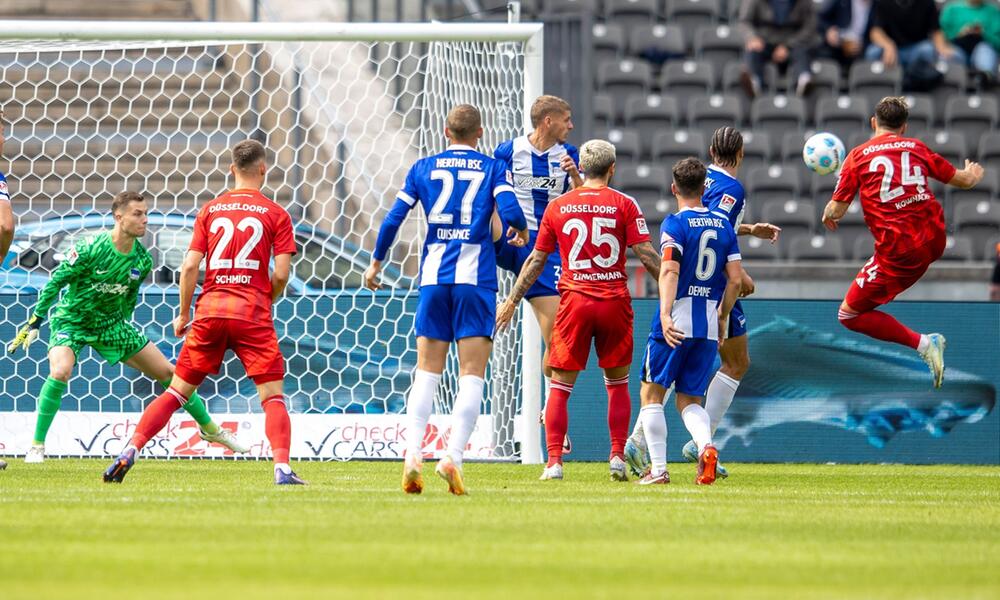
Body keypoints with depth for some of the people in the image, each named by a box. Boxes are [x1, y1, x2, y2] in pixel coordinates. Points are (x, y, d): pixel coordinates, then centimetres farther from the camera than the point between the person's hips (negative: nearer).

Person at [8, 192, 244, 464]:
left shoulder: (143, 260, -8)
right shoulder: (91, 249, -24)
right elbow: (55, 283, -15)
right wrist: (34, 323, -13)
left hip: (111, 322, 5)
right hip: (71, 319, -5)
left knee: (168, 372, 5)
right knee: (60, 371, -33)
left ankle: (208, 428, 25)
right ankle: (36, 446, -19)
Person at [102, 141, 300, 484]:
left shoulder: (210, 210, 10)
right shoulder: (276, 215, 3)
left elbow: (189, 266, 4)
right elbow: (281, 275, -3)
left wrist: (184, 314, 14)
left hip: (209, 312, 3)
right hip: (252, 314, -3)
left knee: (177, 391, 10)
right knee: (272, 395, 0)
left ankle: (129, 452, 0)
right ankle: (282, 468, -17)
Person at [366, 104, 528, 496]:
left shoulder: (424, 168, 9)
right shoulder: (493, 169, 4)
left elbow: (393, 219, 5)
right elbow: (510, 211, -11)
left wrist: (376, 262, 19)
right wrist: (521, 232, 12)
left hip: (434, 277, 2)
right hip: (475, 277, -2)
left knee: (427, 371, 6)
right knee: (472, 374, -1)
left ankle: (413, 455, -9)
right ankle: (453, 456, -17)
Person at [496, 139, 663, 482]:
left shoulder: (557, 206, 5)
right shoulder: (624, 205, 0)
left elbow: (536, 260, 9)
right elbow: (646, 254, -6)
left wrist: (512, 301, 18)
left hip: (574, 301, 0)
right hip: (615, 300, 0)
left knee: (560, 386, 5)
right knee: (617, 384, 14)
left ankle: (554, 463, -3)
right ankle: (618, 458, 6)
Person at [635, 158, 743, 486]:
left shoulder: (675, 224, -6)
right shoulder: (724, 226, 10)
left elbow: (670, 271, -19)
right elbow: (735, 278, 9)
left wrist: (665, 314, -28)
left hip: (676, 324, -5)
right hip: (709, 327, 5)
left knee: (651, 393, 8)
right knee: (689, 399, 13)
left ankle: (658, 468, 0)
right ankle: (706, 446, -17)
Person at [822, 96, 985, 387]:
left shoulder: (858, 156, -1)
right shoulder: (917, 148, 7)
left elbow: (834, 211, -1)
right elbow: (963, 180, 18)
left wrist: (828, 217, 24)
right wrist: (973, 174, 42)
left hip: (899, 252, -5)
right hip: (934, 241, 5)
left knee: (849, 315, 6)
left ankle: (921, 342, -9)